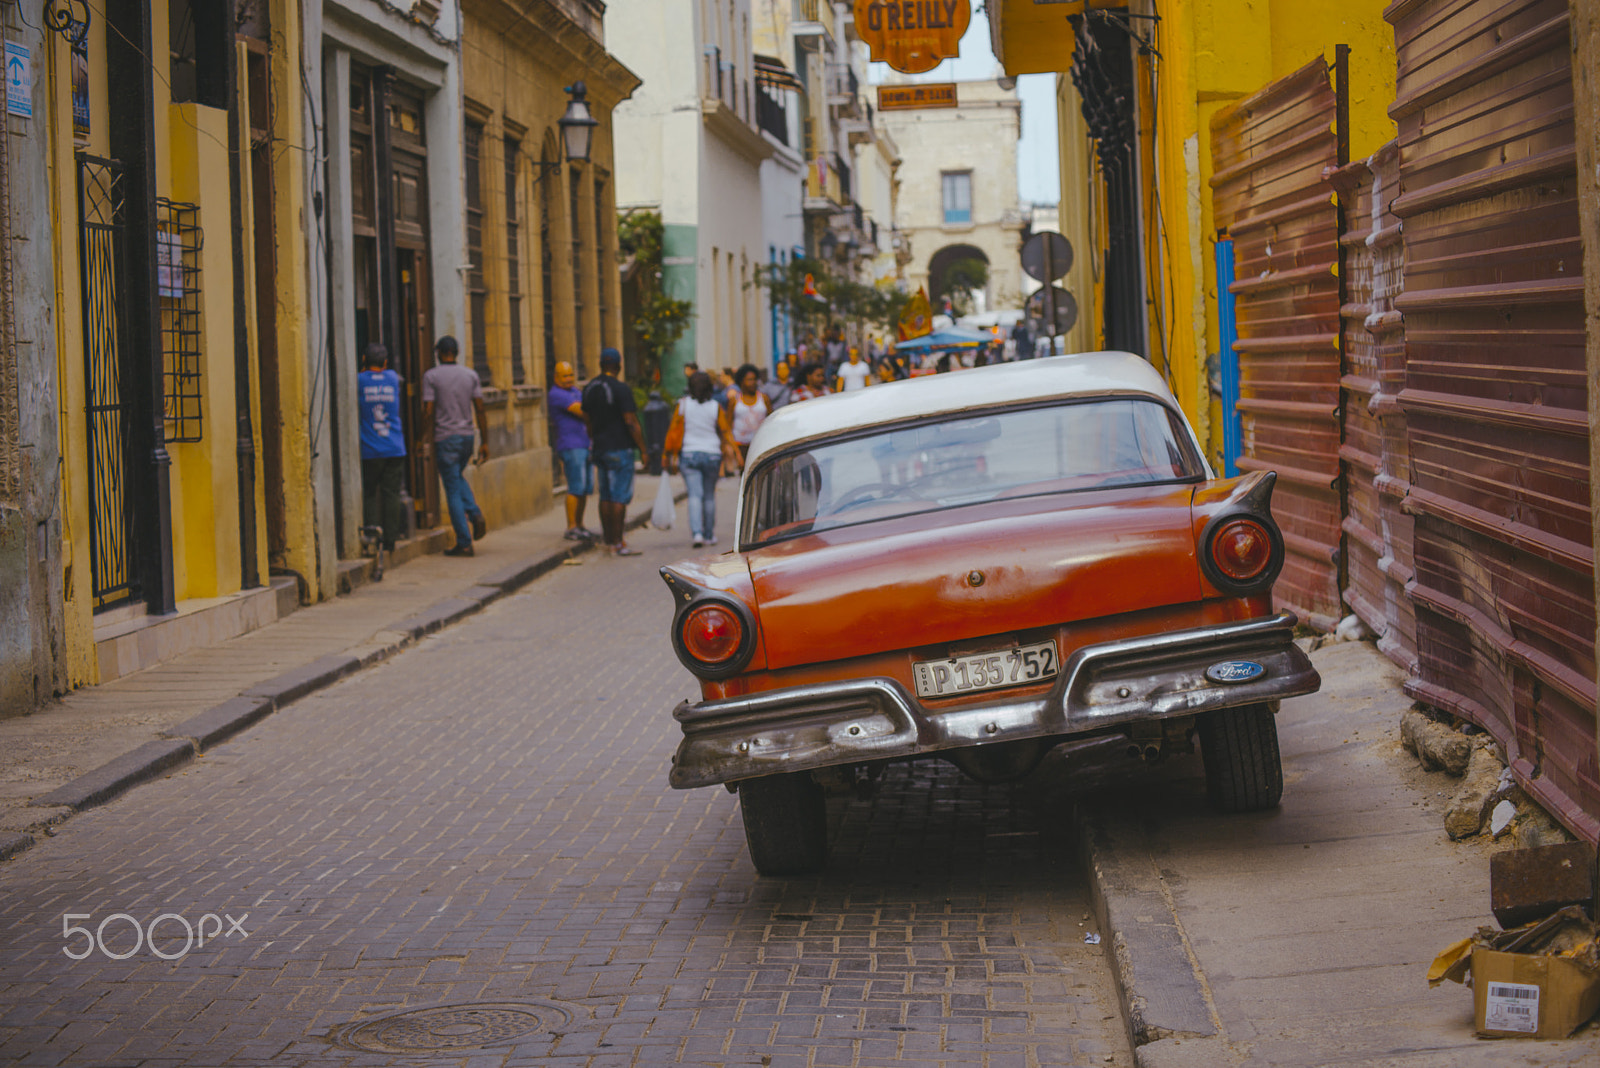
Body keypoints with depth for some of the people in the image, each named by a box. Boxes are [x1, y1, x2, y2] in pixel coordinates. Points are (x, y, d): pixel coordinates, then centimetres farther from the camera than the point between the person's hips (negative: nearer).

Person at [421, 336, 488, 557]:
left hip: (445, 438, -4)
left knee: (453, 491, 0)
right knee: (458, 478, 28)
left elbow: (428, 412, -11)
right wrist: (484, 442, 6)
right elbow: (480, 410, 2)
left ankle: (464, 543, -1)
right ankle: (476, 516, 5)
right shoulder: (470, 375, 4)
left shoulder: (431, 376, -6)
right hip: (467, 436, 4)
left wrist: (425, 440, -3)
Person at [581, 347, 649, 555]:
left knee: (605, 496, 11)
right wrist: (643, 448, -11)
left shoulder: (589, 389, 8)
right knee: (620, 496, -5)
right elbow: (630, 421, -16)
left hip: (600, 449, 7)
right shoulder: (621, 389, -14)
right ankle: (618, 543, -7)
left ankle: (608, 540, 15)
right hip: (620, 449, -7)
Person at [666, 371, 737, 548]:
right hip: (712, 454, 1)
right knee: (709, 496, 11)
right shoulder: (715, 407, -3)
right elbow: (726, 431, -2)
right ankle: (709, 535, 18)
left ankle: (697, 533, -21)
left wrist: (670, 454, 6)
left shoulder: (683, 405, -4)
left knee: (694, 495, -4)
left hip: (689, 454, -1)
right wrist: (734, 450, 5)